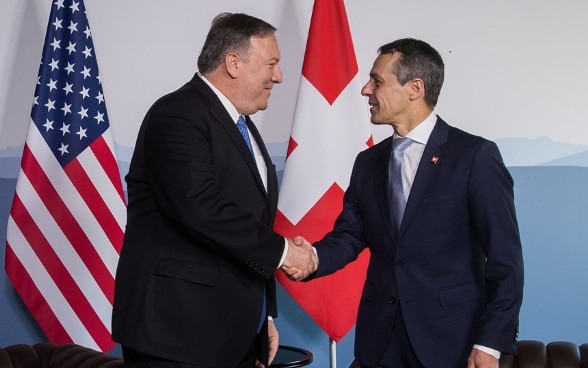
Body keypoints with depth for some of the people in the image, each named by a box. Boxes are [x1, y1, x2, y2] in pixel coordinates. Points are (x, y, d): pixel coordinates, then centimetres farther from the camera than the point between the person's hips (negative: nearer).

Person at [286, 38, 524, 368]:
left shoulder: (476, 155, -7)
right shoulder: (368, 162, 10)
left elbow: (504, 256, -9)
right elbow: (349, 235, 8)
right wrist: (312, 259, -14)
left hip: (451, 338, -5)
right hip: (380, 338, 5)